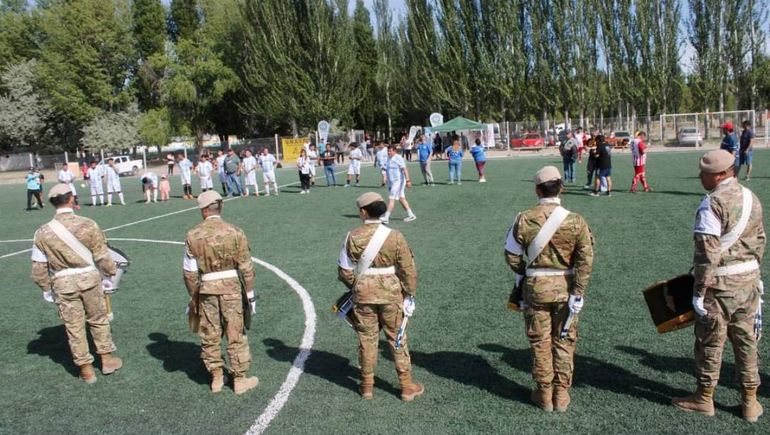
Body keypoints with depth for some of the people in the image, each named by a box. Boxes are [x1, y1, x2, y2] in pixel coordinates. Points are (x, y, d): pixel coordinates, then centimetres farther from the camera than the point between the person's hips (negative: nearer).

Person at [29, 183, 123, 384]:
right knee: (98, 321, 19)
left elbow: (38, 267, -1)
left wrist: (46, 288, 14)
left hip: (63, 284, 1)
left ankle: (86, 369, 23)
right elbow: (102, 256, -6)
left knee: (74, 327, 13)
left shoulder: (43, 232, -7)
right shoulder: (88, 225, -12)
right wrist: (109, 274, 10)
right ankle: (107, 359, 30)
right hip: (89, 277, 0)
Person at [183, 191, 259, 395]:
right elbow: (246, 267, -5)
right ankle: (240, 380, 18)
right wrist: (250, 294, 4)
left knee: (210, 336, 15)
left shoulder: (193, 236, -4)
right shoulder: (235, 232, -7)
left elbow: (190, 272, -1)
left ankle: (216, 378, 26)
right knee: (236, 335, 10)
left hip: (206, 290, 1)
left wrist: (193, 297, 11)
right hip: (231, 288, -1)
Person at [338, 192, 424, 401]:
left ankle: (367, 386, 27)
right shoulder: (394, 236, -11)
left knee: (366, 338, 14)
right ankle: (407, 387, 21)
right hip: (391, 293, 0)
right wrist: (409, 294, 5)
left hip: (363, 293, 1)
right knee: (397, 339, 12)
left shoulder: (353, 237, -10)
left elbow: (344, 270, -5)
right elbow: (408, 269, -7)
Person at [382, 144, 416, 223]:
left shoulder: (398, 158, -14)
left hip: (398, 182, -10)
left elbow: (404, 169, -20)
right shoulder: (389, 158, 14)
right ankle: (410, 215, 19)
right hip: (391, 182, 10)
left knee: (391, 199, -10)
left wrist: (408, 180, -26)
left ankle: (386, 217, -10)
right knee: (401, 198, 12)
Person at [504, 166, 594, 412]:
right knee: (564, 341, 15)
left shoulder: (524, 220, -11)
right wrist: (578, 293, -7)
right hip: (566, 287, 1)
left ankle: (544, 394, 24)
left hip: (535, 287, 0)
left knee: (540, 342, 13)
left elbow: (511, 255, -2)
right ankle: (561, 395, 24)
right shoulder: (575, 221, -10)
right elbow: (586, 259, -12)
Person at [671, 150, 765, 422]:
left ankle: (704, 398, 21)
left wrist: (699, 291, -17)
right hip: (748, 281, 7)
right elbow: (759, 241, 13)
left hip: (720, 285, -7)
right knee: (746, 340, 16)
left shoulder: (712, 204, -19)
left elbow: (707, 253, -22)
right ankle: (750, 401, 27)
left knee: (710, 342, 7)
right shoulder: (751, 198, 6)